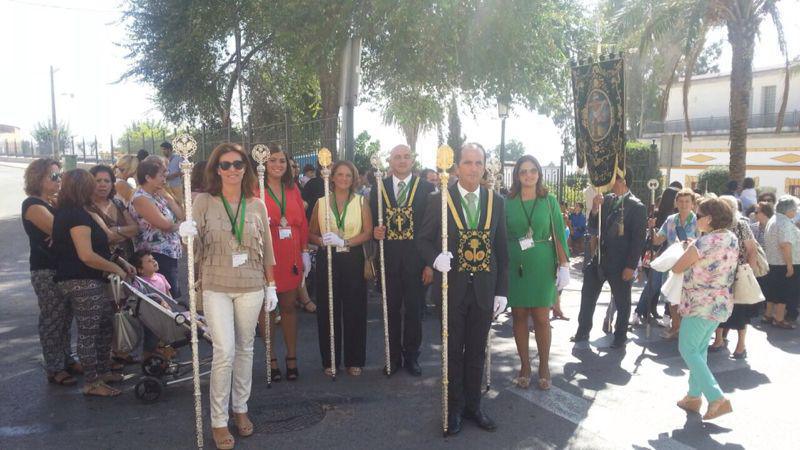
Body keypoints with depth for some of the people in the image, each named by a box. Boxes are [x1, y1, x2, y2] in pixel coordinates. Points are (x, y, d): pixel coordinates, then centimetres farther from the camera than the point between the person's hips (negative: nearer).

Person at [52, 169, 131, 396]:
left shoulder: (67, 212, 15)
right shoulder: (77, 215, -18)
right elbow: (87, 256, -24)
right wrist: (115, 268, -12)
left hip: (88, 282, 10)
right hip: (82, 283, -10)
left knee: (104, 326, 17)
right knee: (89, 332, -1)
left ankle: (103, 371, 29)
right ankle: (92, 383, 9)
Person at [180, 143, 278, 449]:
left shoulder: (257, 205, 4)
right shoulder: (204, 201, -2)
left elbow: (266, 249, 9)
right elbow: (195, 248, 1)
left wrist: (271, 285, 8)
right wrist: (187, 236, -22)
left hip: (251, 287, 2)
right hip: (216, 287, -2)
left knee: (245, 349, 12)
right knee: (224, 352, -7)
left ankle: (240, 408, 30)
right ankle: (218, 421, 8)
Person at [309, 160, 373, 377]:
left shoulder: (361, 202, 5)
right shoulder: (321, 203, 8)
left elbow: (368, 233, -3)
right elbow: (311, 233, 9)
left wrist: (344, 241, -16)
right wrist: (322, 241, -13)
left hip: (353, 260, -1)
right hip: (327, 260, 1)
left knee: (354, 310, 2)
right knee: (327, 310, 3)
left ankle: (354, 360, 15)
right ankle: (330, 360, 16)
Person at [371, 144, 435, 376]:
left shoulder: (426, 188, 0)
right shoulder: (378, 188, 5)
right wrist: (375, 232, -14)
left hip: (416, 260, -1)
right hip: (388, 260, 1)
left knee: (414, 311, 9)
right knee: (391, 309, 10)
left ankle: (411, 356, 24)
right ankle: (394, 356, 24)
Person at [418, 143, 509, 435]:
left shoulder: (496, 202, 3)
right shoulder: (439, 200, -5)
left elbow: (501, 250, 5)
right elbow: (423, 240, -1)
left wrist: (502, 291, 2)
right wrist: (435, 258, -22)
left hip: (484, 290, 2)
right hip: (452, 287, -2)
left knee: (477, 352, 14)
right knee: (453, 351, 11)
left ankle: (473, 406, 31)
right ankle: (455, 408, 27)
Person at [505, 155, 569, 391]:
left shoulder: (549, 201, 2)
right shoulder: (508, 202, 2)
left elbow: (558, 235, 1)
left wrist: (564, 266, -4)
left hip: (542, 266, -1)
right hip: (516, 267, 1)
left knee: (541, 318, 3)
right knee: (519, 316, 7)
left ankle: (544, 367, 19)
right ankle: (525, 365, 21)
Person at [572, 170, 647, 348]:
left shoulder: (637, 207, -12)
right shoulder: (607, 200, 5)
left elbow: (638, 239, -13)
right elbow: (594, 226, 8)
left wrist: (631, 266, -15)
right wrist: (595, 208, -10)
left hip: (620, 264, -6)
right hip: (600, 258, 6)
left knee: (622, 303, 10)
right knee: (588, 296, 13)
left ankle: (620, 337, 26)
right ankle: (583, 332, 27)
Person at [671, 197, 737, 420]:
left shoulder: (705, 242, -21)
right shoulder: (732, 239, 5)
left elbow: (677, 268, -12)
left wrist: (687, 251, 8)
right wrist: (692, 251, 7)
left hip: (701, 305, -9)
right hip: (722, 303, 9)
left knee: (688, 350, 0)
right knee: (700, 349, 17)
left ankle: (717, 399, -7)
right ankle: (694, 396, 25)